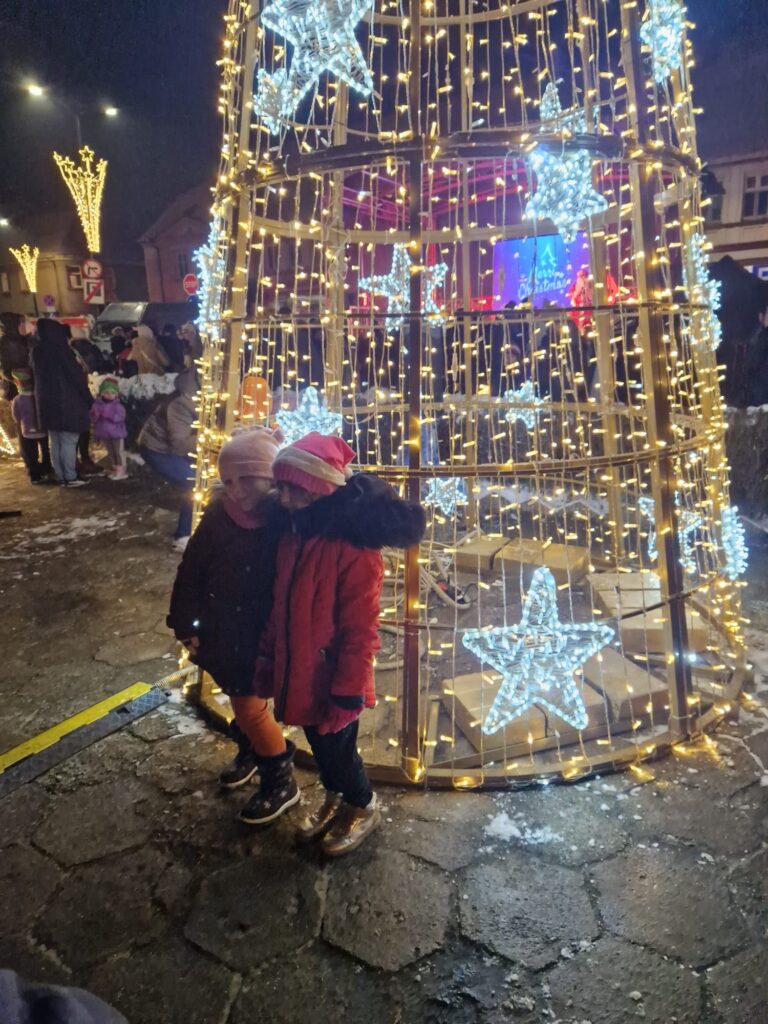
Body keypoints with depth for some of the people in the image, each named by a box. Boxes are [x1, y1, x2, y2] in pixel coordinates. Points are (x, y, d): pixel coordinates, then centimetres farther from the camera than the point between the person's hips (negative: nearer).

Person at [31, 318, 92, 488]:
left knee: (55, 442, 11)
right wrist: (88, 399, -2)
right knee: (68, 441, -2)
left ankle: (61, 477, 15)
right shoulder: (60, 350, -13)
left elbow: (40, 376, 15)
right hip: (66, 402, -7)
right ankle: (70, 478, -1)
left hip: (46, 402, 7)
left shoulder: (37, 351, 7)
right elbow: (76, 376, -11)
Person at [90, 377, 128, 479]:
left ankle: (121, 470, 4)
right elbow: (93, 418, -1)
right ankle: (114, 469, 25)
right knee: (110, 452, 15)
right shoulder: (97, 404, 0)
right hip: (105, 434, 4)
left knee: (119, 452, 0)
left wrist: (109, 415, -31)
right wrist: (95, 415, -23)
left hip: (117, 433, -4)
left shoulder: (118, 405, -10)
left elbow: (120, 417, -21)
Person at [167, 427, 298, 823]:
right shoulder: (217, 515, -10)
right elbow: (191, 572, -2)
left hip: (261, 637, -5)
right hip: (221, 630, 5)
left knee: (249, 705, 3)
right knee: (240, 697, 24)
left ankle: (282, 782, 26)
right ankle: (250, 751, 52)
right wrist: (186, 625, 2)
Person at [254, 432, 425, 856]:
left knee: (337, 749, 15)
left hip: (331, 680, -6)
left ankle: (363, 808, 44)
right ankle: (334, 800, 52)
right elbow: (281, 606, 7)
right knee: (318, 745, 25)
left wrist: (347, 694, -16)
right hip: (298, 673, 7)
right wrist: (267, 658, 11)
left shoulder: (354, 549, -28)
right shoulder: (294, 531, -4)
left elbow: (360, 634, -22)